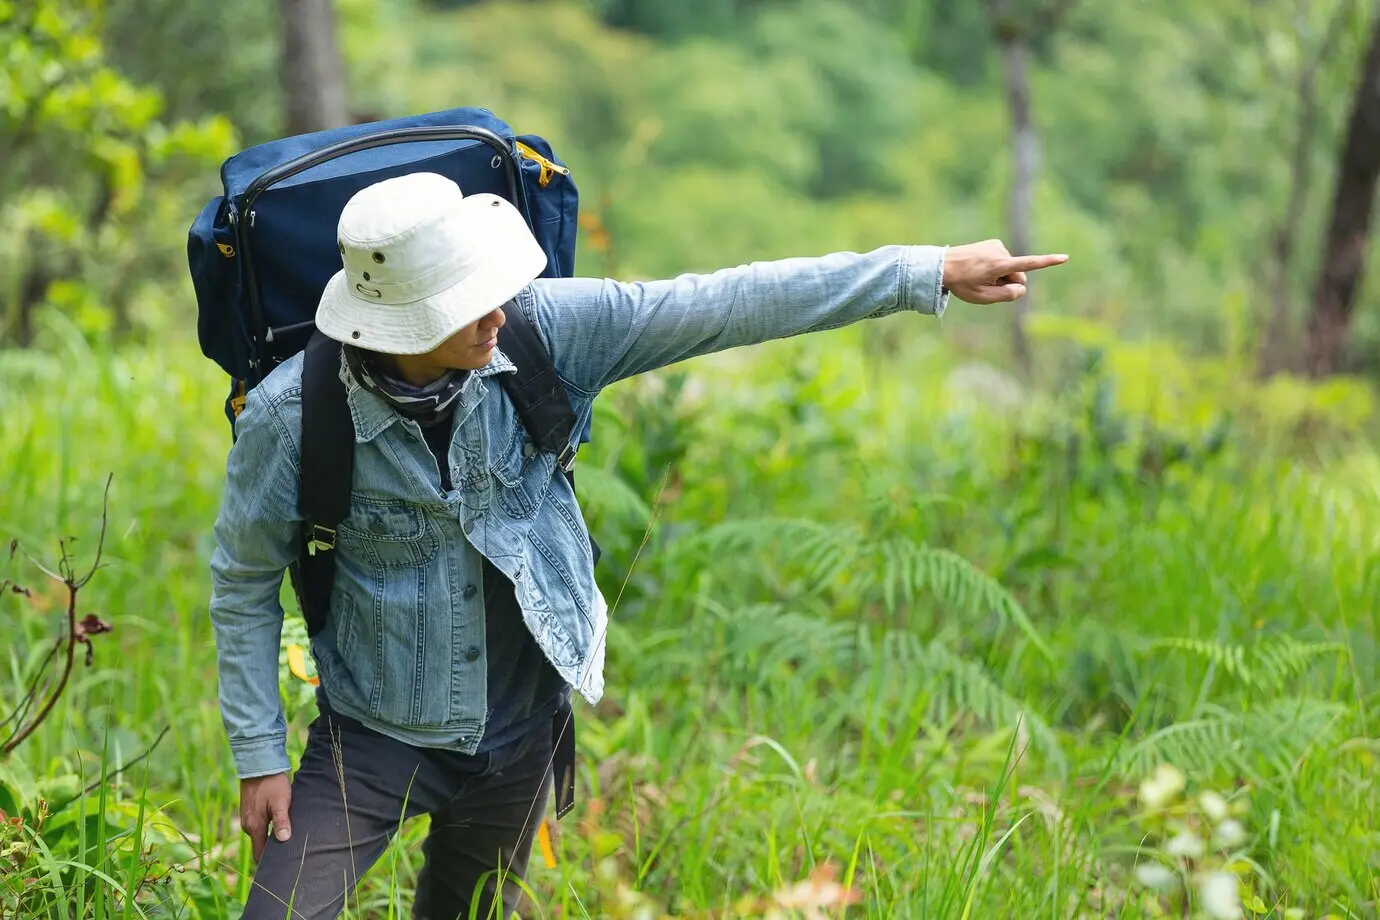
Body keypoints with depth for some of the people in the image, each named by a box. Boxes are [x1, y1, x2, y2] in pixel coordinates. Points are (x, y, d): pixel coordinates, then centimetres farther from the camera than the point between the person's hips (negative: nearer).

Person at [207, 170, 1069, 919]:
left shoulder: (543, 331, -18)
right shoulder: (292, 414, -23)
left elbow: (723, 307, -17)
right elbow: (245, 583, -9)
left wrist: (930, 273, -19)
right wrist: (260, 757, -7)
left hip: (515, 734, 3)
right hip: (374, 736, -2)